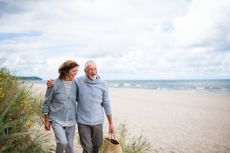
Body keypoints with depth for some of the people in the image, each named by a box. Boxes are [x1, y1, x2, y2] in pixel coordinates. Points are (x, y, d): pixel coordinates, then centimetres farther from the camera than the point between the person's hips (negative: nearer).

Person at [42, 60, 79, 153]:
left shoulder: (75, 84, -3)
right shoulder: (55, 84, -13)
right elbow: (47, 102, -4)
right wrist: (46, 120, 0)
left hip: (71, 121, 4)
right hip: (57, 120, -3)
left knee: (70, 145, 12)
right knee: (62, 142, -19)